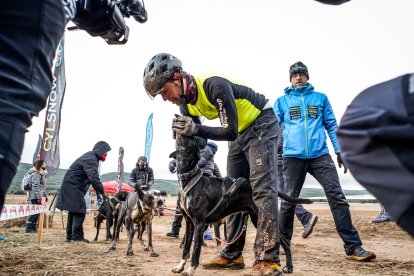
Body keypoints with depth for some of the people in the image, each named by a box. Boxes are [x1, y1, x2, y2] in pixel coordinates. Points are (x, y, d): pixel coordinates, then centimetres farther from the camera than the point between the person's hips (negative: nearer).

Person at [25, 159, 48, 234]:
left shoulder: (41, 174, 17)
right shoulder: (36, 174, -13)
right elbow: (35, 186, -20)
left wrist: (45, 194, 21)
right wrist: (39, 197, -23)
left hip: (39, 196, 10)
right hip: (35, 196, -10)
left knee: (36, 213, 11)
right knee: (35, 212, -9)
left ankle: (34, 228, 18)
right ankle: (28, 229, -4)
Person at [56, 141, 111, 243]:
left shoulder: (92, 158, 14)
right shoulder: (90, 159, -19)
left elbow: (92, 177, 19)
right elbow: (94, 178, -32)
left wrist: (98, 193, 14)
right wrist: (102, 193, -30)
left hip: (72, 187, 11)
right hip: (73, 187, -11)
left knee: (73, 212, 13)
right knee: (79, 211, -11)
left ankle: (70, 236, 19)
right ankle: (77, 237, -8)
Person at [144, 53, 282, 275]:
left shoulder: (215, 85, -31)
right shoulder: (185, 101, -5)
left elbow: (230, 132, -30)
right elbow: (196, 135, 4)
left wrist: (196, 129, -41)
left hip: (261, 124, -8)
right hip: (239, 133, 9)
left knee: (262, 187, -17)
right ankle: (232, 255, 11)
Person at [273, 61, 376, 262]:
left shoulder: (320, 98, 17)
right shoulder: (281, 102, 13)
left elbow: (331, 125, 16)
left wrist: (339, 150, 7)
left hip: (320, 155, 1)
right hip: (293, 156, -1)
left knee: (337, 196, -7)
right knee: (289, 201, 2)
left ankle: (353, 247, -4)